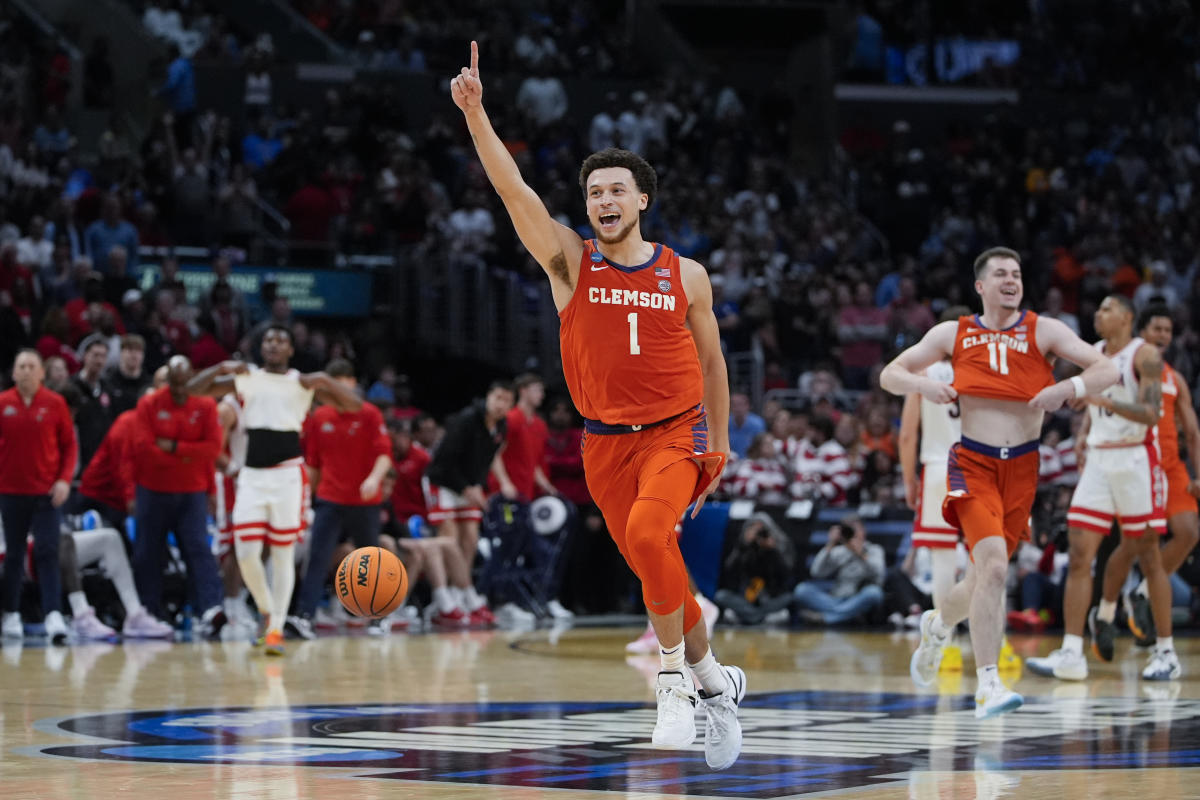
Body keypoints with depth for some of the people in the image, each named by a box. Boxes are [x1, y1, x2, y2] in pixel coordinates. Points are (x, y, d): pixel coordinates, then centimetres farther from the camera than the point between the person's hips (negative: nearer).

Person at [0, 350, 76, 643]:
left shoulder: (55, 404, -2)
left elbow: (69, 444, 3)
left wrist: (64, 479, -8)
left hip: (47, 491, -1)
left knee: (47, 552, -11)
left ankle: (53, 615, -17)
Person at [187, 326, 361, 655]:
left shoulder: (304, 383, 5)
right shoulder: (246, 379, 9)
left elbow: (354, 406, 0)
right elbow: (193, 388, 5)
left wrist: (327, 383, -16)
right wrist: (221, 368, -12)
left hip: (288, 473, -2)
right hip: (252, 474, 2)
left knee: (283, 555, -1)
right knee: (246, 554, -7)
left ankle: (276, 629, 4)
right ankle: (266, 610, 17)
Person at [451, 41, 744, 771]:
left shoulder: (685, 276, 0)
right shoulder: (570, 263, -2)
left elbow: (711, 361, 11)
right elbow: (515, 191, -15)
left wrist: (720, 443, 12)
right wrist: (476, 113, -27)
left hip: (675, 432, -2)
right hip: (606, 439, 2)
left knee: (648, 531, -28)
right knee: (656, 565, 7)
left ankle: (676, 675, -16)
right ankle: (714, 680, 27)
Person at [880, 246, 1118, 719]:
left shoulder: (1043, 332, 3)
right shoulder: (953, 334, 5)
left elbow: (1107, 370, -3)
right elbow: (889, 375, 11)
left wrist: (1067, 388, -22)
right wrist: (922, 384, -11)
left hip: (1022, 467, 2)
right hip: (973, 463, -2)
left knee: (987, 577, 9)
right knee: (993, 563, -22)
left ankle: (938, 625, 44)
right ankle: (988, 686, -21)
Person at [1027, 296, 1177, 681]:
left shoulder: (1144, 355, -8)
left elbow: (1151, 414, -19)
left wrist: (1105, 401, -30)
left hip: (1136, 461, -6)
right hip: (1098, 461, 6)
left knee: (1147, 556, 0)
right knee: (1079, 555, -5)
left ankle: (1166, 653, 10)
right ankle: (1071, 655, -4)